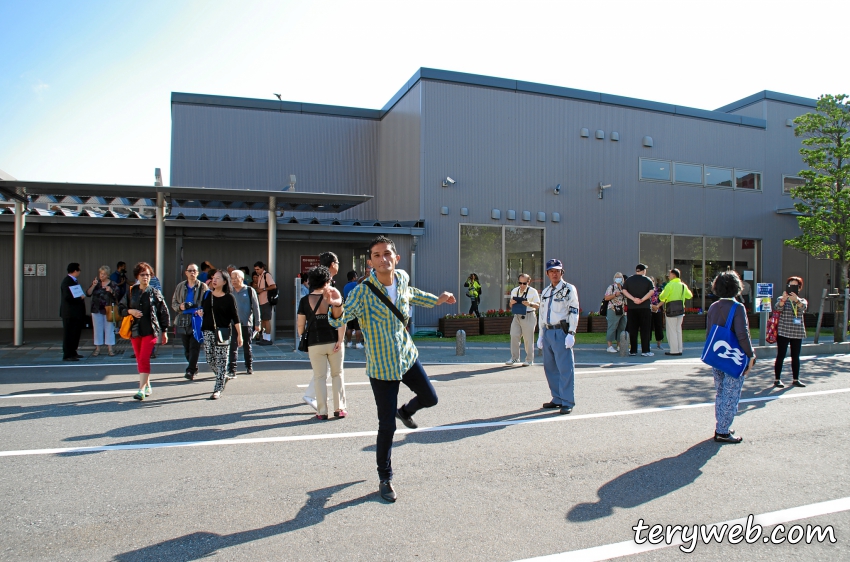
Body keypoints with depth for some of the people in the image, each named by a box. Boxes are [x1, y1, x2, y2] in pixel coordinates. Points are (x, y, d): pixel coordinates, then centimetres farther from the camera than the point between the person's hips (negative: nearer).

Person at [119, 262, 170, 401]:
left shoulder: (155, 293, 0)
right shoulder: (131, 292, 7)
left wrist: (164, 331, 3)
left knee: (144, 359, -12)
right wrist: (130, 311, -9)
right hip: (135, 330, 4)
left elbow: (164, 312, 3)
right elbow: (121, 308, 13)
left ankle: (141, 389, -12)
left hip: (151, 330, -4)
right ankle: (147, 386, 24)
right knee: (139, 360, 10)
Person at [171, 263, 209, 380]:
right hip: (183, 321, 4)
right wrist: (180, 307, -4)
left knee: (194, 347, -10)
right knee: (187, 348, 10)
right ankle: (194, 369, 23)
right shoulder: (180, 286, 15)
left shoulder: (203, 287, 3)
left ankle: (191, 371, -12)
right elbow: (173, 303, 18)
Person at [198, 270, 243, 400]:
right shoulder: (207, 295, 7)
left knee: (221, 362, -2)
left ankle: (218, 390, 3)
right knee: (210, 361, 9)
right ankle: (224, 377, 35)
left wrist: (239, 335, -7)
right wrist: (199, 313, -4)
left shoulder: (229, 297, -4)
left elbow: (235, 317, -5)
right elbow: (202, 310, 20)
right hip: (208, 331, 5)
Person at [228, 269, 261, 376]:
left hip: (247, 324, -1)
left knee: (247, 347, 11)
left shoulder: (250, 291, -2)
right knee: (233, 347, -5)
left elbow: (256, 307, -1)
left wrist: (257, 324, -3)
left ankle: (249, 367, 26)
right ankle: (232, 370, -4)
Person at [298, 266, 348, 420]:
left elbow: (300, 325, 0)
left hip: (315, 344, 0)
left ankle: (322, 412, 10)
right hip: (334, 341, 0)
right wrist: (340, 340, -10)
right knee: (337, 374, 14)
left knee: (319, 377, 8)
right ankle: (339, 408, 13)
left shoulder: (305, 301, -1)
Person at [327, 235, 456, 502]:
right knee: (387, 427, -1)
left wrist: (438, 300, 26)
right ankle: (385, 479, 20)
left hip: (407, 357, 5)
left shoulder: (402, 278, -4)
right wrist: (336, 306, -55)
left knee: (430, 398, 17)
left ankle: (405, 410, 52)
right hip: (382, 367, -5)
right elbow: (339, 321, -33)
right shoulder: (363, 291, -22)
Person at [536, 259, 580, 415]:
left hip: (561, 332, -7)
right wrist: (541, 335, 17)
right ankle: (557, 399, 20)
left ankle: (567, 402, 0)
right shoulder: (545, 292, 17)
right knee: (550, 367, 9)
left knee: (565, 368, -6)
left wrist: (571, 334, -16)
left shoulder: (569, 289, -2)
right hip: (548, 332, 7)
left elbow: (574, 312, -8)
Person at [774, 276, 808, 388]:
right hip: (783, 332, -3)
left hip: (797, 333, 3)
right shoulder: (781, 299, 1)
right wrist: (784, 298, -42)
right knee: (780, 356, -3)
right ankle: (777, 379, 2)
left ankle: (796, 379, 18)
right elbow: (778, 307, -21)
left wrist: (796, 299, -38)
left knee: (796, 357, 9)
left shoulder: (802, 300, 8)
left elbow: (803, 307, -16)